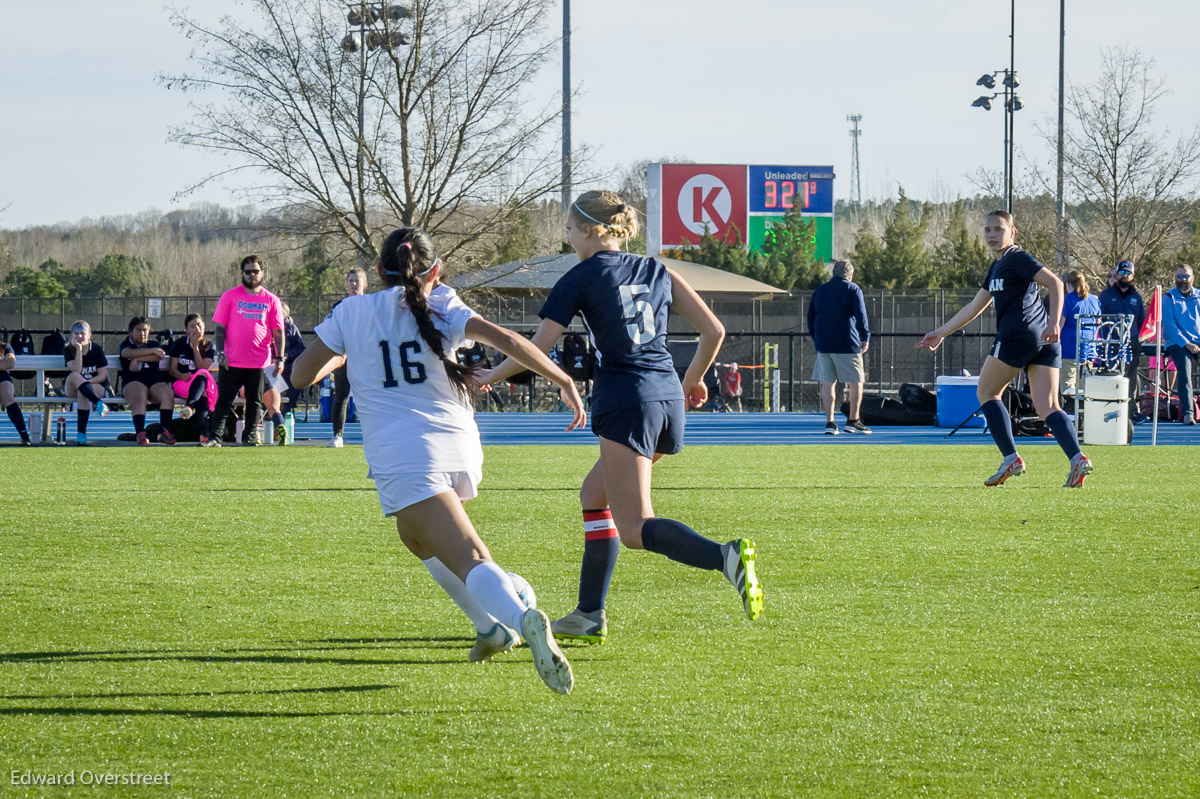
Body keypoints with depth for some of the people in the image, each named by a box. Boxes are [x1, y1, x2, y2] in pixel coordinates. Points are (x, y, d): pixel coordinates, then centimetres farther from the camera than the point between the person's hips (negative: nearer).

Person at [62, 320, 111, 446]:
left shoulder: (96, 349, -1)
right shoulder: (69, 350, -2)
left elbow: (102, 375, -5)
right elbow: (76, 371, -20)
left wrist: (86, 382, -20)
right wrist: (79, 349, -22)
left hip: (97, 387, -1)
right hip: (72, 389, 1)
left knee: (82, 393, -37)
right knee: (74, 376, -34)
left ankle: (81, 433, -41)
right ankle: (98, 403, -50)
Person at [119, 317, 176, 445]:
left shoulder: (154, 344, 23)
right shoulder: (126, 344, 19)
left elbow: (160, 357, 0)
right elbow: (128, 353, -7)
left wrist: (138, 359, -8)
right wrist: (151, 351, -10)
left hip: (155, 382, 2)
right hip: (133, 382, -2)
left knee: (168, 394, -29)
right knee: (139, 396, -36)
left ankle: (165, 431, -33)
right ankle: (140, 434, -47)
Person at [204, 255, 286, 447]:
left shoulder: (271, 300, 8)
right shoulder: (230, 296, 5)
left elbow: (278, 332, 9)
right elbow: (220, 327, 3)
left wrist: (280, 358, 2)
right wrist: (220, 353, -7)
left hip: (259, 362, 1)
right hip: (232, 361, -1)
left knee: (255, 401, 7)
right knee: (224, 400, -3)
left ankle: (250, 435, 16)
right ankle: (215, 436, -4)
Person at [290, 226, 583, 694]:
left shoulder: (352, 312, 10)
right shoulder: (443, 309, 12)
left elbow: (302, 375, 14)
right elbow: (505, 341, -4)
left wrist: (340, 358, 34)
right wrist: (564, 382, 1)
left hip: (401, 456, -4)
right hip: (460, 447, 4)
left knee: (469, 559, -17)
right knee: (417, 534, 32)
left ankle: (520, 619, -45)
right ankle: (493, 625, 25)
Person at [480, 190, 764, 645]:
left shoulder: (581, 278, 0)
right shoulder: (656, 271, 14)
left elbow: (537, 347, -1)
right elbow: (713, 331, 10)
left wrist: (487, 378, 15)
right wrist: (693, 380, 26)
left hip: (625, 401, -7)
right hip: (669, 398, 7)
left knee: (635, 529, -9)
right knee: (595, 493, 22)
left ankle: (726, 557, -36)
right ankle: (589, 615, 17)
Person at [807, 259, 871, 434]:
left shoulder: (820, 290, 14)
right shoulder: (853, 290, -1)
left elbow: (811, 316, 17)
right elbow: (860, 315, -10)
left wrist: (815, 337, 25)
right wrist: (865, 337, -5)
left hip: (823, 343, 5)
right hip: (847, 344, -4)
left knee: (827, 383, 6)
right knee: (856, 381, 4)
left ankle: (829, 422, 2)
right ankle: (853, 420, -1)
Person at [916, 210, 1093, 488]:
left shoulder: (1017, 259, -3)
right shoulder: (997, 266, 25)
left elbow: (1055, 283, -14)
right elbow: (975, 306, 32)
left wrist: (1054, 323, -25)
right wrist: (941, 333, 34)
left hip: (1018, 336, -9)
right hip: (1043, 341, 9)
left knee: (986, 392, 7)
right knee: (1047, 407, -2)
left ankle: (1011, 459, -1)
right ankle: (1077, 459, -21)